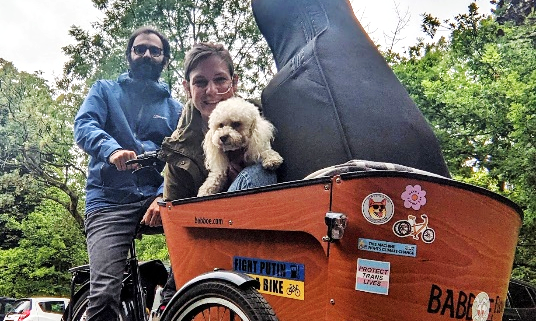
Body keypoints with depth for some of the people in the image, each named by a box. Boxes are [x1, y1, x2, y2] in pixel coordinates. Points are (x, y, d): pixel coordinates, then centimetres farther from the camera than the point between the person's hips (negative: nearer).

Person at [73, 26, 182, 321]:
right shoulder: (105, 91, 17)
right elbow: (84, 126, -2)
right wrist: (111, 149, -25)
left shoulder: (174, 108, 19)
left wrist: (163, 196, -14)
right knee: (104, 296, -18)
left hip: (156, 198, 2)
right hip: (109, 200, -1)